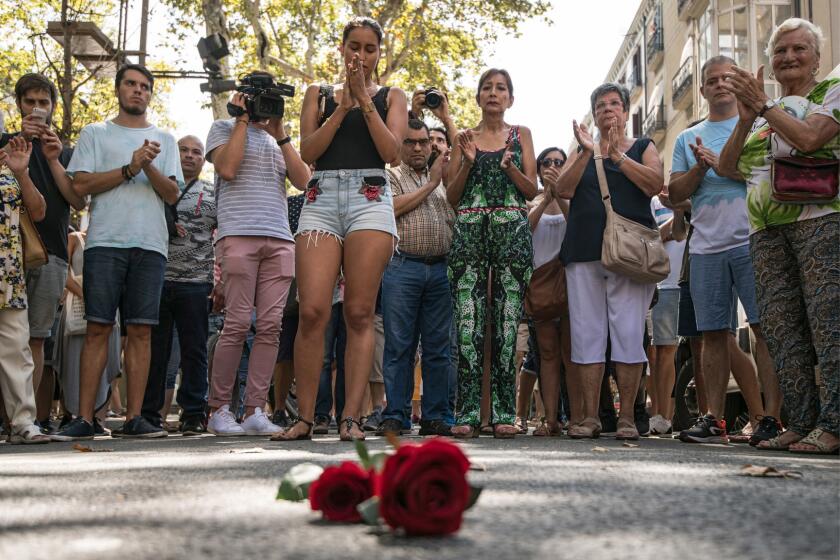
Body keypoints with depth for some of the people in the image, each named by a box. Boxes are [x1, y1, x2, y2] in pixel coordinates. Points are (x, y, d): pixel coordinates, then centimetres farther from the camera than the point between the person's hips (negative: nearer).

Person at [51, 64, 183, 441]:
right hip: (105, 242, -2)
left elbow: (172, 194, 9)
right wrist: (130, 168, -7)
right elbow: (81, 185, 1)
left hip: (150, 244, 2)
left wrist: (149, 166, -9)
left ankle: (133, 418, 0)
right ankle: (84, 418, -6)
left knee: (140, 330, -2)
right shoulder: (95, 134, 15)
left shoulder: (164, 140, 20)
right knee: (98, 328, -6)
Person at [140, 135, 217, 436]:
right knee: (155, 349, 3)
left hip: (196, 283, 0)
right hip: (157, 279, 0)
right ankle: (149, 413, 9)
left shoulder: (212, 195, 13)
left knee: (194, 351, 1)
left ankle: (194, 413, 7)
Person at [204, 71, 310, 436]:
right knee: (238, 323, -10)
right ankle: (219, 410, -1)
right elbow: (227, 168, -6)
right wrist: (243, 119, 2)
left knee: (270, 326, -4)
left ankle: (255, 411, -2)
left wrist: (280, 133, 6)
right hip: (239, 235, -4)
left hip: (280, 239, 5)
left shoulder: (279, 140, 26)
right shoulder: (225, 128, 14)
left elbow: (303, 180, 10)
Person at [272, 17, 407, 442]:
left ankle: (351, 418, -8)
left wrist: (364, 100, -1)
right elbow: (307, 151, 6)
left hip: (370, 200, 0)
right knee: (312, 311, -12)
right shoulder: (319, 94, 20)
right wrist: (342, 107, -1)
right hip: (321, 200, 1)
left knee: (359, 314, -8)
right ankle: (305, 418, -7)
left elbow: (392, 152, 1)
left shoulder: (391, 97, 17)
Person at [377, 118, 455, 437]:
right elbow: (393, 207, -7)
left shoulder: (444, 179, 22)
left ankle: (435, 417, 8)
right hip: (403, 267, -3)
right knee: (399, 345, -3)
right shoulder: (391, 177, 12)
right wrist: (430, 183, -4)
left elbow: (457, 216, 14)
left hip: (440, 269, 4)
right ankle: (394, 417, 1)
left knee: (438, 347, 3)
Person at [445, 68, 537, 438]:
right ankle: (468, 412, -8)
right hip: (469, 231, 0)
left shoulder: (520, 135, 16)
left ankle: (504, 411, -3)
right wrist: (468, 161, -4)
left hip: (511, 230, 0)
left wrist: (508, 165, -8)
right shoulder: (465, 138, 16)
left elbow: (532, 190, 9)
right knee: (468, 321, -8)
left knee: (507, 321, -5)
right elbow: (451, 196, 11)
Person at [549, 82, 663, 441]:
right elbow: (563, 189, 3)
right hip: (584, 250, 2)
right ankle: (590, 417, 2)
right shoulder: (581, 151, 20)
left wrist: (618, 155, -9)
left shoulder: (643, 148, 15)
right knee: (587, 333, -2)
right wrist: (588, 152, -7)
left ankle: (627, 417, -2)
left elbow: (655, 184, -4)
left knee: (628, 332, -7)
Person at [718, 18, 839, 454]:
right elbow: (728, 168, 15)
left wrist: (762, 104, -6)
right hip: (767, 228, 6)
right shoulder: (765, 113, 24)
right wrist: (746, 118, 2)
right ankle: (801, 423, 5)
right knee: (781, 329, 1)